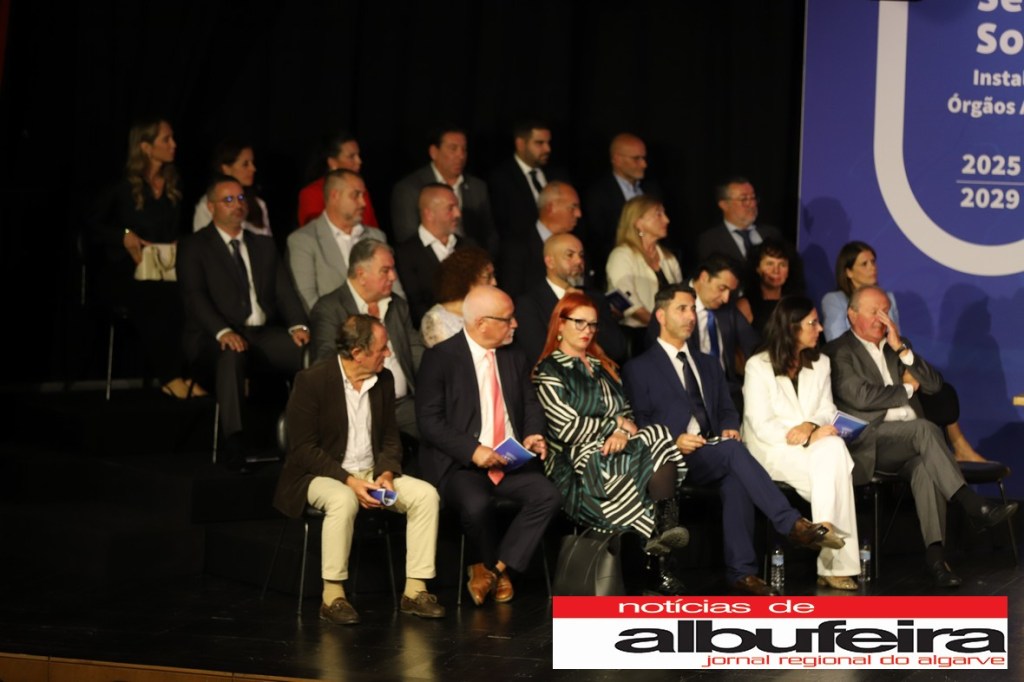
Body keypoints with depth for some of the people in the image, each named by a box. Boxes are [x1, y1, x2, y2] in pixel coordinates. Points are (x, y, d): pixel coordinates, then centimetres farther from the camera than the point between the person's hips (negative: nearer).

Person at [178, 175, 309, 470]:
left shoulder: (264, 245, 22)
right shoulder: (193, 247, 6)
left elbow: (284, 290, 12)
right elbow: (195, 298, -8)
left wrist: (298, 325, -9)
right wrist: (223, 332, -25)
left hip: (265, 333, 4)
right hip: (215, 337, -4)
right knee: (232, 355, -40)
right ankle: (234, 445, -43)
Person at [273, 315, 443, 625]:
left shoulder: (384, 380, 4)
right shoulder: (312, 381, -14)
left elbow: (390, 438, 12)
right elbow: (302, 448, -15)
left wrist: (386, 474, -9)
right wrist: (349, 481, -24)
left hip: (372, 473, 6)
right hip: (321, 475, -6)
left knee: (425, 494, -16)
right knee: (343, 501, -38)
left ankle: (415, 590, -11)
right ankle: (333, 596, -27)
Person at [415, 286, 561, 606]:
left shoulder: (514, 358, 14)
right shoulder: (440, 358, -5)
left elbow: (531, 405, 17)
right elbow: (429, 421, -11)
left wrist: (533, 435, -6)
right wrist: (472, 450, -23)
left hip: (511, 462, 5)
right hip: (460, 464, -5)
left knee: (548, 495, -23)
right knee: (477, 505, -36)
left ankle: (494, 567, -9)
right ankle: (496, 568, -3)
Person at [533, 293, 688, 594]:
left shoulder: (603, 367, 26)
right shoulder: (549, 371, 3)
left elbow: (626, 412, 17)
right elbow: (568, 428, -9)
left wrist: (622, 431, -8)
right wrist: (615, 424, 0)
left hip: (617, 449, 6)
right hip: (578, 462, -6)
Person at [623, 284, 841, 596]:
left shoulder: (707, 364, 25)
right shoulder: (639, 369, 7)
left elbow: (727, 410, 22)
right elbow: (638, 423, -1)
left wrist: (729, 429, -2)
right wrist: (674, 440, -17)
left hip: (714, 454, 5)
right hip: (672, 458, -5)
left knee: (736, 477, -32)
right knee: (733, 451, -34)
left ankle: (741, 570, -33)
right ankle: (792, 524, -39)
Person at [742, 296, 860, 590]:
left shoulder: (820, 363, 18)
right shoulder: (758, 367, -1)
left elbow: (827, 411, 11)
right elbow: (762, 427, -10)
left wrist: (810, 425, -14)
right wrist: (810, 437, -20)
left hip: (814, 441, 4)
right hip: (773, 449, -4)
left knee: (834, 449, -33)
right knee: (829, 463, -33)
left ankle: (832, 565, -33)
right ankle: (835, 564, -29)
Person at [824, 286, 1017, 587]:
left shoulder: (897, 346, 23)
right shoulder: (839, 352, 3)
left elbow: (934, 384, 11)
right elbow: (861, 397, -12)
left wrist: (902, 349, -1)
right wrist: (907, 389, 2)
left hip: (908, 442, 5)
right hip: (869, 443, -5)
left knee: (924, 465, -31)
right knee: (924, 428, -32)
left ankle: (935, 552, -40)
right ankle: (973, 505, -37)